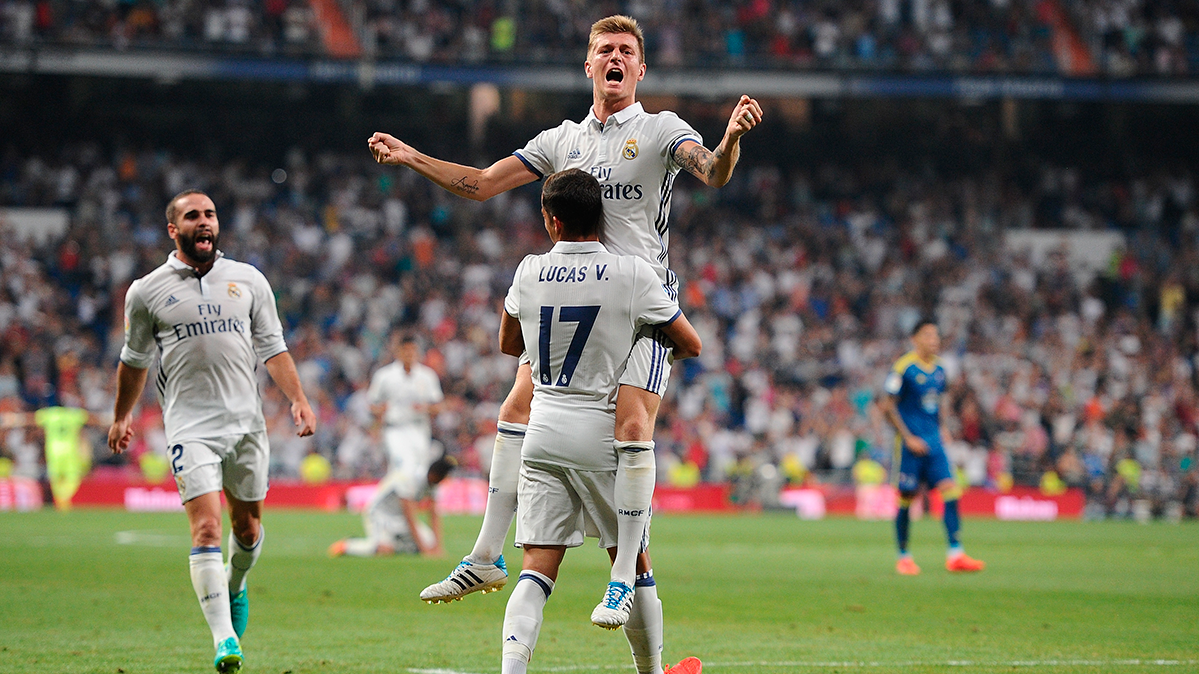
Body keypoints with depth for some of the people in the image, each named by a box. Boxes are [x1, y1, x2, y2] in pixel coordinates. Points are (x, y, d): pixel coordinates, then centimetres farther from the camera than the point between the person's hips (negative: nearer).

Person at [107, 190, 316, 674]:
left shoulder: (249, 280, 9)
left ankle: (235, 587, 44)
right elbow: (134, 361, 18)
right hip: (190, 426, -3)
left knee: (247, 525, 11)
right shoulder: (147, 292, 4)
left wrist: (298, 398, -1)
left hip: (247, 421, 3)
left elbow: (273, 348, 11)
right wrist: (121, 416, 25)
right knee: (206, 528, -15)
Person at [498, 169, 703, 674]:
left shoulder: (530, 273, 0)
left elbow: (508, 345, 19)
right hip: (601, 435, -2)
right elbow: (691, 345, 0)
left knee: (538, 567, -2)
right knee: (632, 561, 12)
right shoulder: (631, 273, -8)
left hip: (543, 432, 2)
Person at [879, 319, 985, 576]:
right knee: (906, 498, 0)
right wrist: (908, 438, -13)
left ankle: (955, 554, -9)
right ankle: (903, 557, 12)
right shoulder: (903, 368, -10)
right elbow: (888, 406, -9)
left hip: (934, 442, 6)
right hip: (911, 444, -6)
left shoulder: (938, 369, 11)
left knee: (951, 491, -8)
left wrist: (942, 428, 10)